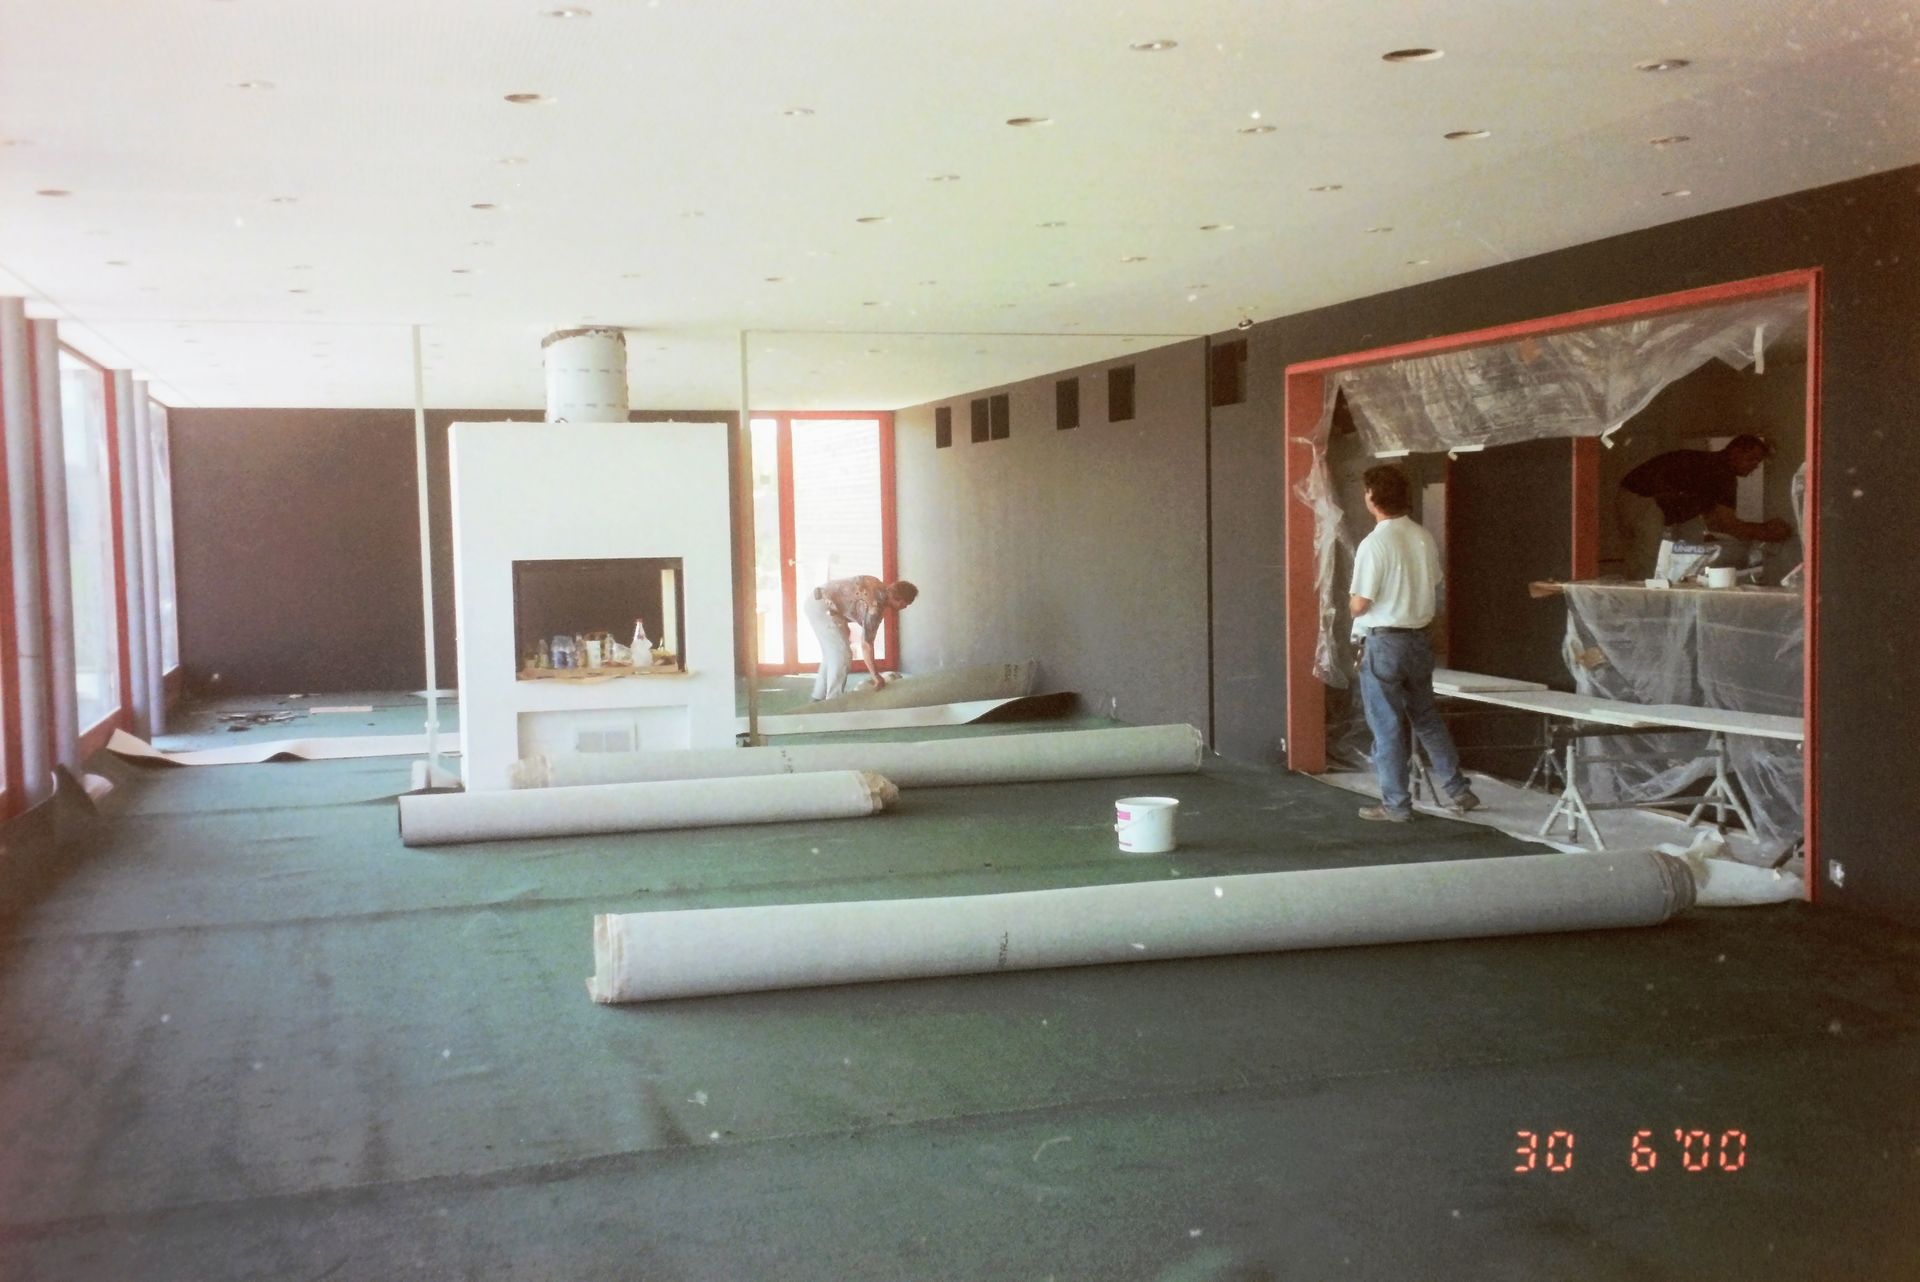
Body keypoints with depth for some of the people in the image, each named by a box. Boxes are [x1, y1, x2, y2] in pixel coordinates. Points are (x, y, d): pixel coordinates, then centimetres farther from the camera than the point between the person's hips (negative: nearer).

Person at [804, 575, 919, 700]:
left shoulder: (879, 587, 4)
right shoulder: (874, 606, -21)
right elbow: (866, 644, -19)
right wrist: (876, 676, -12)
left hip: (816, 600, 10)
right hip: (822, 607, -10)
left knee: (832, 654, 18)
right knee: (842, 655, -8)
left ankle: (819, 698, 25)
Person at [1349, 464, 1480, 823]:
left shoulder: (1374, 544, -18)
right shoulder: (1424, 538, 2)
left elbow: (1359, 605, -16)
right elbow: (1435, 593, 10)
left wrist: (1352, 599, 5)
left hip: (1383, 643, -6)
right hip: (1418, 639, 6)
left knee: (1388, 726, 3)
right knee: (1427, 718, 19)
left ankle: (1396, 805, 10)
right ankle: (1458, 791, 21)